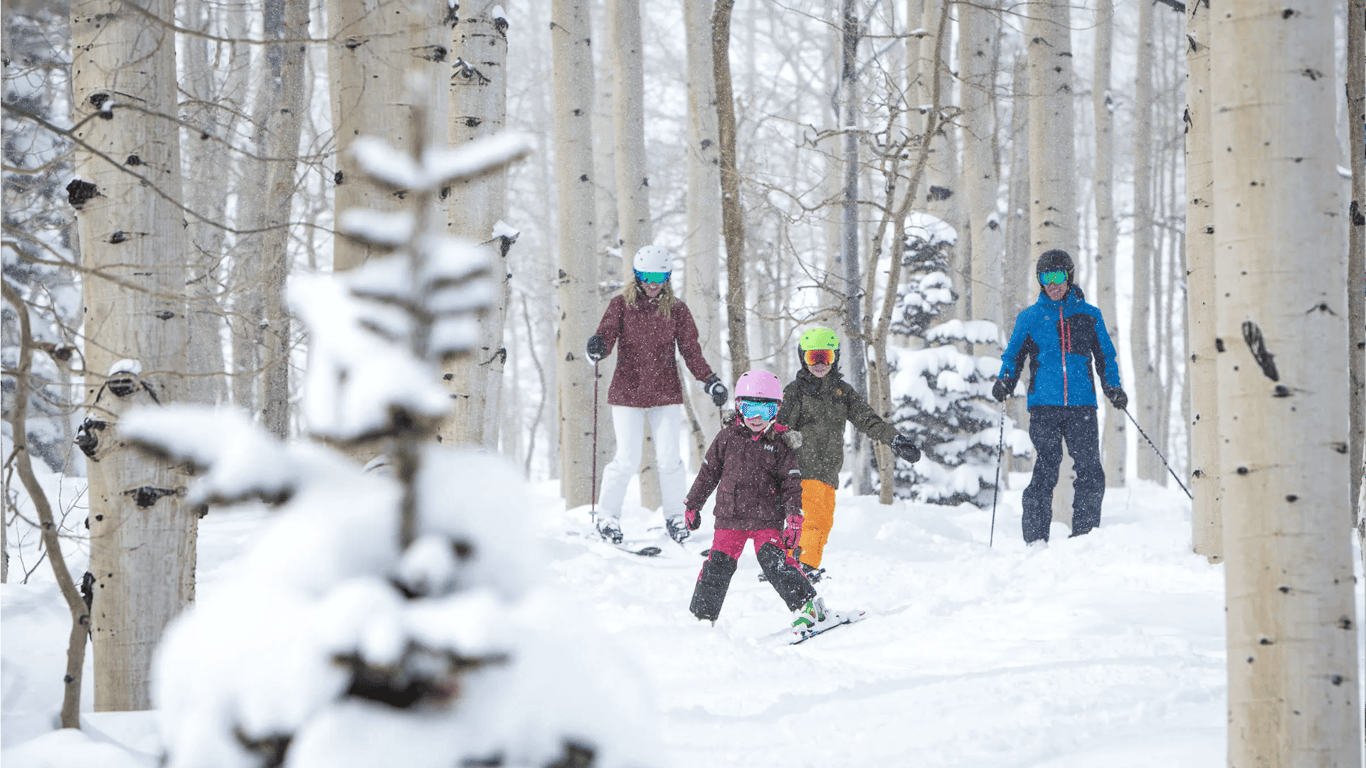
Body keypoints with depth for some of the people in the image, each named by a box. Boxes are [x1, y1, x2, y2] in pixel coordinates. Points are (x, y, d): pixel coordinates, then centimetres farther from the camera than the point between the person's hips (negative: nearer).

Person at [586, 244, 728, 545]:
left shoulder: (677, 310, 5)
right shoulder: (621, 305, 1)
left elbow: (691, 351, 7)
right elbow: (607, 337, -5)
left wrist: (710, 381, -3)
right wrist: (597, 346, -29)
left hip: (665, 393, 2)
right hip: (627, 392, -1)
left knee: (669, 458, -2)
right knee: (627, 460, -6)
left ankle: (675, 516, 12)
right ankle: (607, 515, 10)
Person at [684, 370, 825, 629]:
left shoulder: (780, 443, -1)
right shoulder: (727, 438, 5)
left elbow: (792, 484, -1)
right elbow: (708, 474, 15)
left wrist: (794, 519, -9)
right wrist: (693, 505, 18)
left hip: (767, 520, -3)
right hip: (729, 519, 3)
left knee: (773, 559, -19)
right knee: (718, 565, -2)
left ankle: (807, 605, -14)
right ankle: (702, 615, 9)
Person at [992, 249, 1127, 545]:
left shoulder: (1089, 316, 13)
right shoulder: (1029, 318, 12)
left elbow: (1106, 356, 20)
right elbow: (1013, 355, 18)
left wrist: (1113, 387, 5)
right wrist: (1005, 382, 0)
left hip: (1081, 407, 1)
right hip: (1044, 406, -1)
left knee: (1091, 474, -7)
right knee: (1044, 473, -6)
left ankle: (1086, 538, 1)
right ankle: (1035, 540, -2)